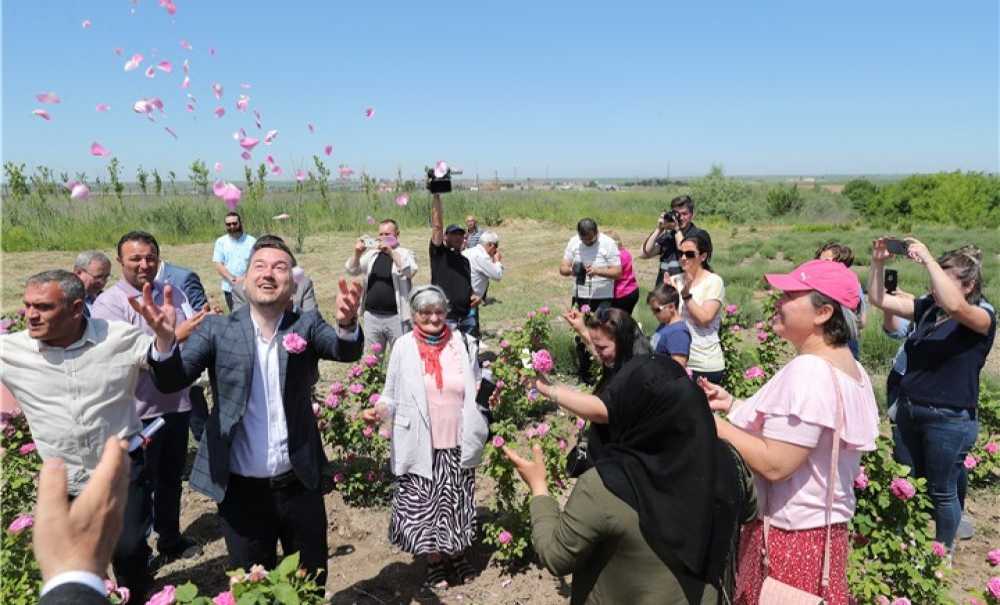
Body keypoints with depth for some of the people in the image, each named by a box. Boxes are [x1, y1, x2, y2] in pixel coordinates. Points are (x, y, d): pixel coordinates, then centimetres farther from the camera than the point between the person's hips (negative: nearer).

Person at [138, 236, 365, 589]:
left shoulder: (306, 325, -6)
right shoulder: (217, 329, -5)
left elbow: (346, 351, -23)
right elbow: (171, 381, -15)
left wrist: (347, 324, -46)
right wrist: (165, 336, -36)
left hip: (297, 482, 0)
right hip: (241, 488, 0)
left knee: (312, 581, 21)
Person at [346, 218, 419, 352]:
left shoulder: (405, 253, 1)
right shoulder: (371, 254, 12)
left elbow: (411, 270, -18)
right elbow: (352, 270, 6)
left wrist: (391, 251, -26)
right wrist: (357, 254, -12)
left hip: (397, 317, -4)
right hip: (372, 316, 4)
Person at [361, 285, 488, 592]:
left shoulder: (462, 343, -1)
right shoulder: (404, 347, -5)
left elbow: (474, 390, 10)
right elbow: (393, 395, 2)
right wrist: (379, 409, -17)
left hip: (457, 445, 2)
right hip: (421, 446, -1)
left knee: (457, 504, 15)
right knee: (423, 504, 8)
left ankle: (457, 555, 39)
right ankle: (434, 562, 31)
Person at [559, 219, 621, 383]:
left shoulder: (608, 244, -8)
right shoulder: (573, 242, 2)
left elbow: (617, 272, -11)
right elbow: (562, 268, 2)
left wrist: (598, 271, -27)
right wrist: (571, 270, -21)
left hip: (602, 299, -4)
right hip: (580, 297, 4)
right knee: (581, 335, 10)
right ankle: (583, 371, 23)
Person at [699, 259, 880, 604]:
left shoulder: (808, 371, -24)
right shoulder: (847, 366, 8)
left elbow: (774, 464, -26)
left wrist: (713, 424, -17)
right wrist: (732, 404, 8)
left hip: (790, 534, -9)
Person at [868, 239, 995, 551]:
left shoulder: (983, 315, -14)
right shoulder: (928, 307, 2)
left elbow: (955, 306, -37)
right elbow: (879, 299, 4)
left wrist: (927, 259, -35)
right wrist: (878, 263, -11)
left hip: (949, 419, -6)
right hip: (909, 409, 6)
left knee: (942, 491, 11)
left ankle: (944, 551, 32)